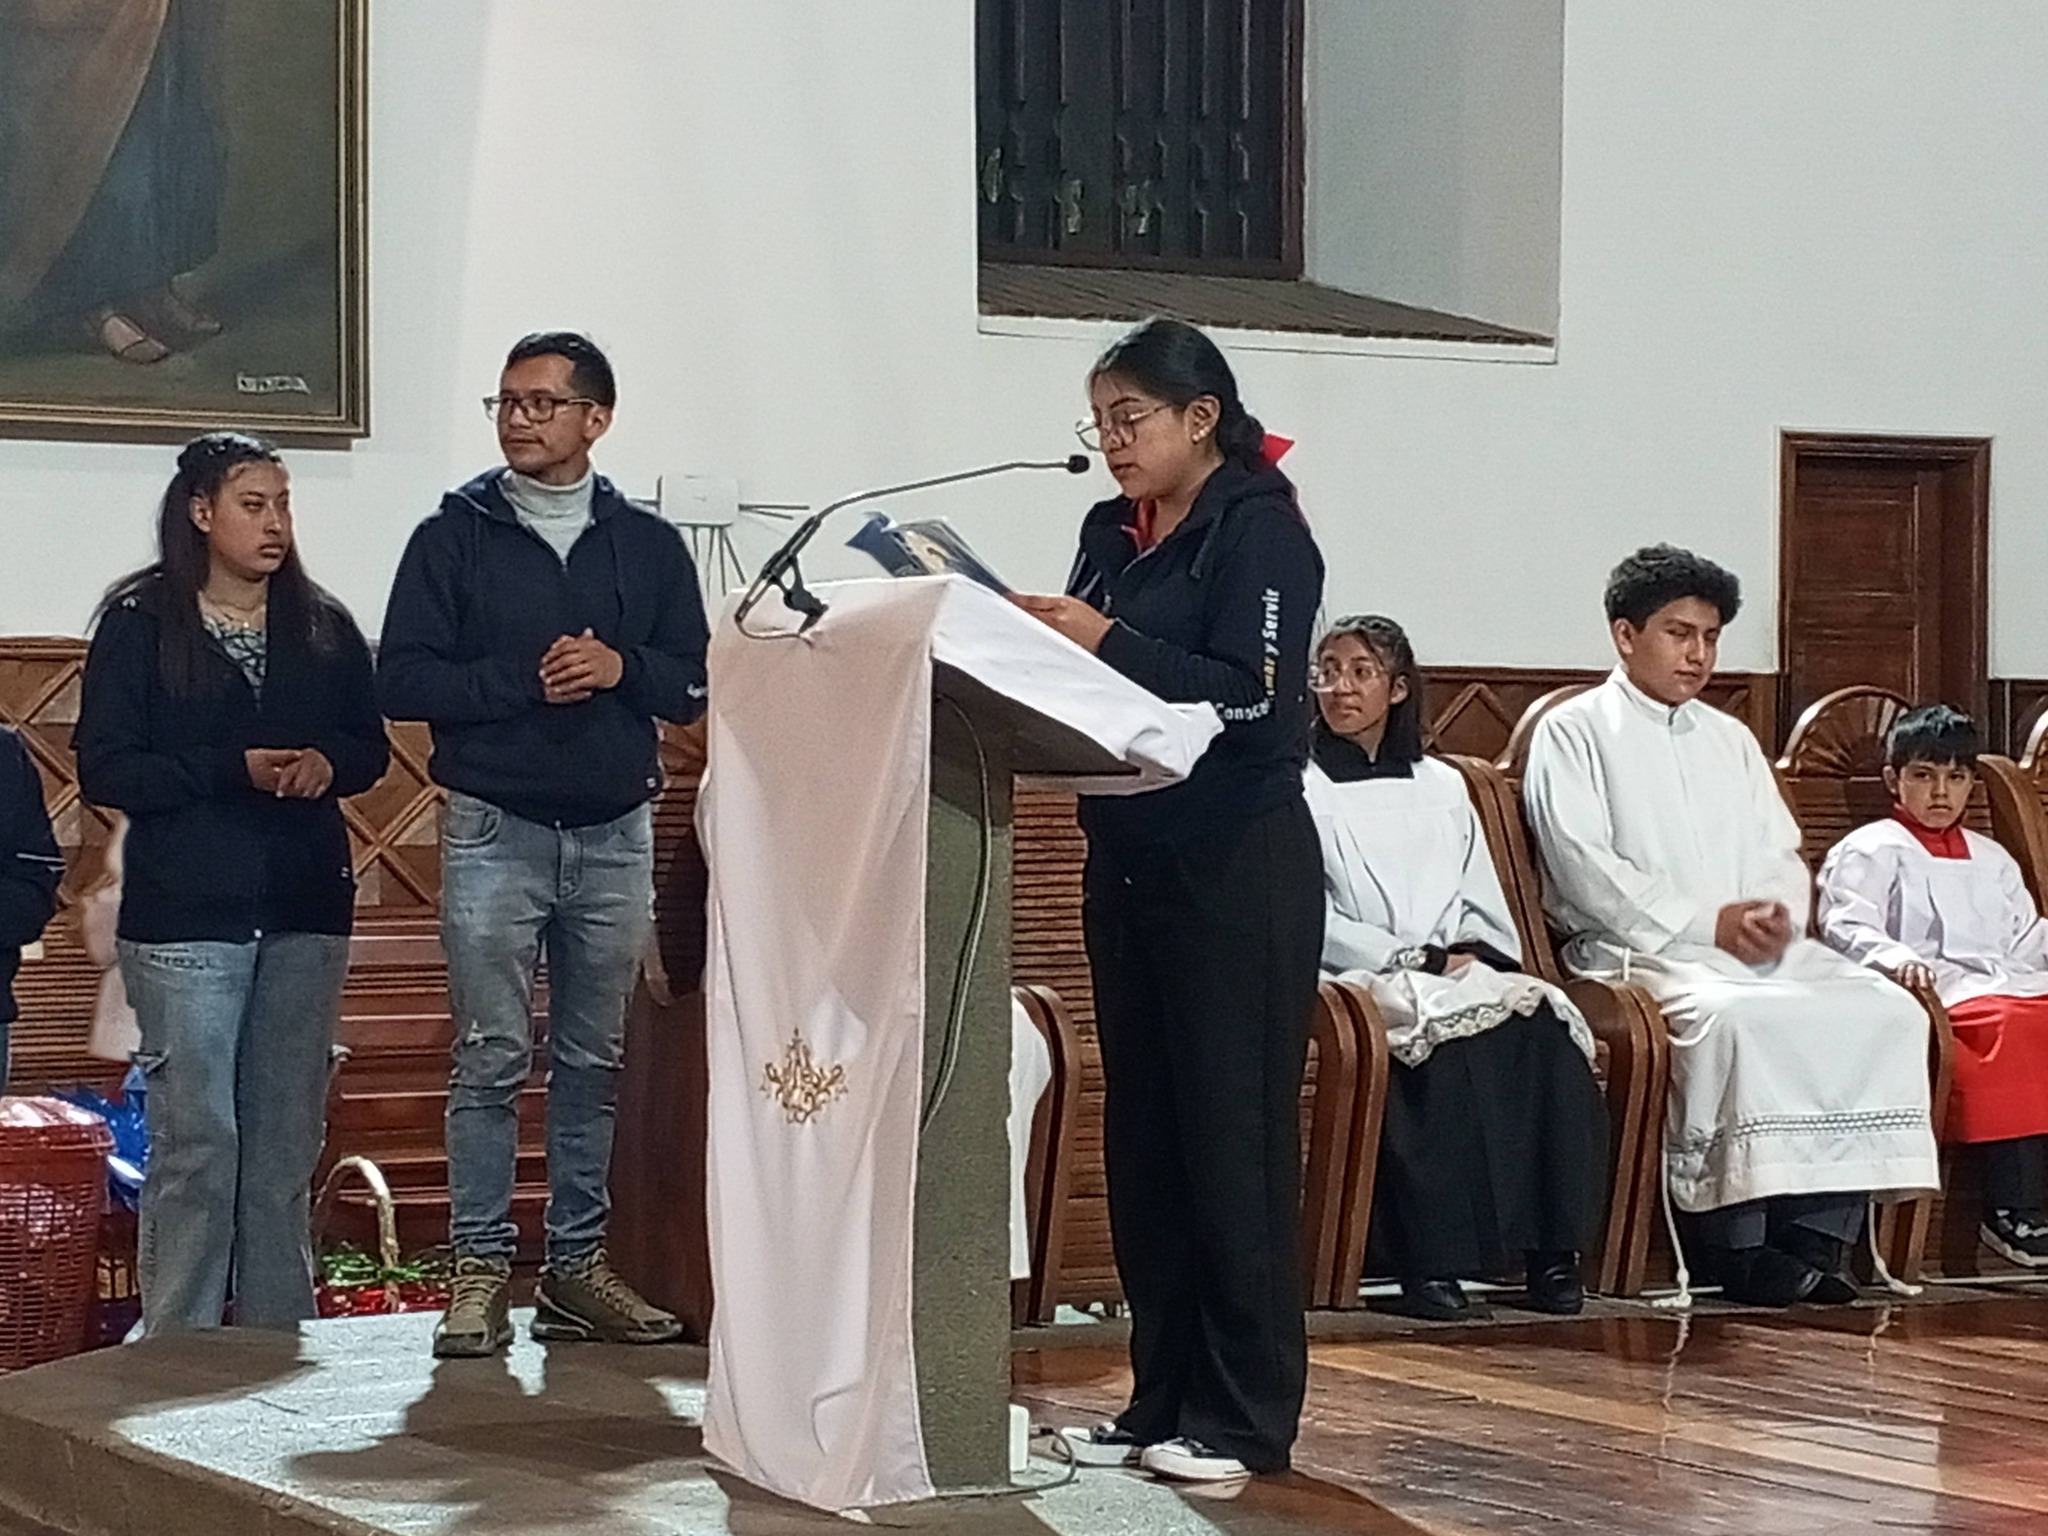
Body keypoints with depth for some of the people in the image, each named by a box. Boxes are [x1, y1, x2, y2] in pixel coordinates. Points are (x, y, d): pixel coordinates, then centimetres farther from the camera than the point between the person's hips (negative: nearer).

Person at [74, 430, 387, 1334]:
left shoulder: (322, 627, 10)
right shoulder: (140, 624, -2)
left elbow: (370, 748, 15)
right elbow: (105, 769, -7)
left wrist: (326, 764, -9)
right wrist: (234, 770, -18)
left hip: (305, 914, 4)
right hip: (186, 915, -4)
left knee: (286, 1142, 7)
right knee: (196, 1142, -7)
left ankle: (279, 1341, 13)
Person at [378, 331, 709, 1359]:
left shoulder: (649, 545, 9)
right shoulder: (454, 536, 2)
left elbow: (695, 684, 7)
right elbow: (403, 681, -5)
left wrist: (620, 669, -12)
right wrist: (525, 679, -13)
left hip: (614, 834, 3)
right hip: (493, 830, -3)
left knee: (594, 1061, 7)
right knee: (491, 1059, -4)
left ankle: (576, 1266, 13)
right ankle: (480, 1271, -1)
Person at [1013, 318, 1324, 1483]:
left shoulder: (1260, 527, -7)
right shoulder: (1113, 534, 12)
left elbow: (1248, 693, -17)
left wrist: (1106, 641, -23)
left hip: (1237, 866, -7)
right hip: (1128, 856, 7)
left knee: (1233, 1134, -4)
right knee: (1142, 1133, 8)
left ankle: (1246, 1416, 1)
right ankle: (1162, 1399, 14)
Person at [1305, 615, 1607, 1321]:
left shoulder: (1441, 786, 24)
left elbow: (1485, 907, 21)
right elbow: (1310, 924, -3)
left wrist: (1473, 957, -3)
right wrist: (1421, 959, -11)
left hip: (1464, 976, 4)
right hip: (1365, 984, -4)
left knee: (1546, 1032, -29)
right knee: (1448, 1048, -37)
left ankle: (1552, 1250, -31)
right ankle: (1431, 1262, -39)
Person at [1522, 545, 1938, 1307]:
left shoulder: (1730, 738, 25)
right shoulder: (1574, 732, 5)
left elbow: (1781, 855, 19)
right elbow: (1583, 868, -8)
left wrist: (1778, 915, -6)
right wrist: (1706, 924, -15)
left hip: (1760, 949, 6)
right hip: (1641, 949, -6)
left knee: (1885, 1010, -19)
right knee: (1735, 1016, -37)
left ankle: (1817, 1232, -21)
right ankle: (1740, 1243, -30)